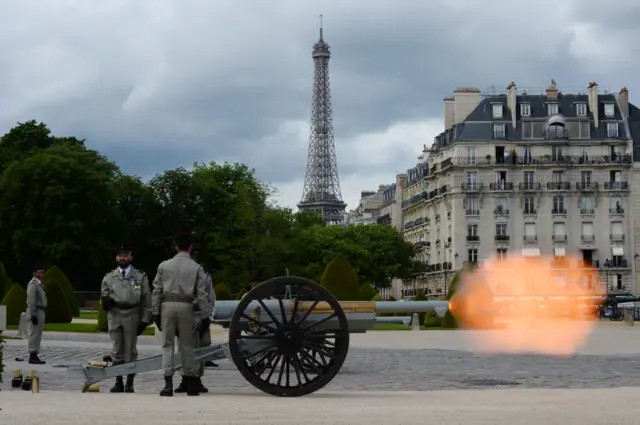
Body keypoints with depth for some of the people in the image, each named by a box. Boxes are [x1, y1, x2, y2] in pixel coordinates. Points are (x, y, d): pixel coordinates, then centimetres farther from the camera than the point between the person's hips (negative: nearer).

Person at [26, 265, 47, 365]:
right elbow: (31, 300, -21)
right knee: (34, 335, -9)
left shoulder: (39, 284, 18)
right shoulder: (32, 284, -14)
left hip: (40, 313, 10)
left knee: (37, 336, 9)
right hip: (35, 313, -10)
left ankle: (34, 357, 10)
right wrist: (33, 315, -25)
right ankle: (32, 357, -8)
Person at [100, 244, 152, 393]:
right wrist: (105, 300, -7)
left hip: (132, 316, -2)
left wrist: (145, 319, -2)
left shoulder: (140, 277, 7)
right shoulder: (109, 277, 14)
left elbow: (146, 299, 5)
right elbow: (103, 294, 19)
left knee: (131, 350, 0)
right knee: (117, 350, 4)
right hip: (115, 315, 2)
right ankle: (118, 383, 10)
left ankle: (130, 383, 5)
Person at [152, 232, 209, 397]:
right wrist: (204, 316, 4)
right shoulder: (196, 268, 3)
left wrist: (156, 312, 10)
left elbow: (156, 291, 5)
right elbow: (201, 294, 0)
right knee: (187, 345, 9)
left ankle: (168, 383, -4)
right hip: (186, 307, 0)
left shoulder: (164, 265, 7)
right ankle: (190, 383, 13)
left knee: (167, 344, 5)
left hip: (168, 305, 0)